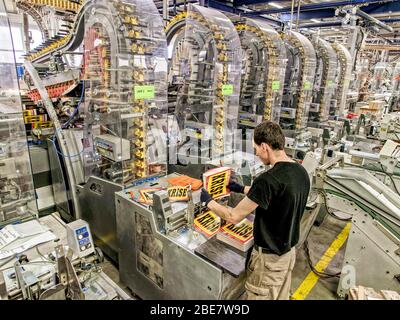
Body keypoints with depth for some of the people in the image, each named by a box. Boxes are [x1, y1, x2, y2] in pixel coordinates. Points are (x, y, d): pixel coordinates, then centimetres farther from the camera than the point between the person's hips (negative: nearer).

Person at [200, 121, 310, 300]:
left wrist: (208, 201, -7)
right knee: (281, 297, 25)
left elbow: (234, 217, -23)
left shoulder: (269, 179, -30)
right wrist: (241, 189, 17)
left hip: (269, 258, -7)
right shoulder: (301, 172, -3)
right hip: (289, 251, 7)